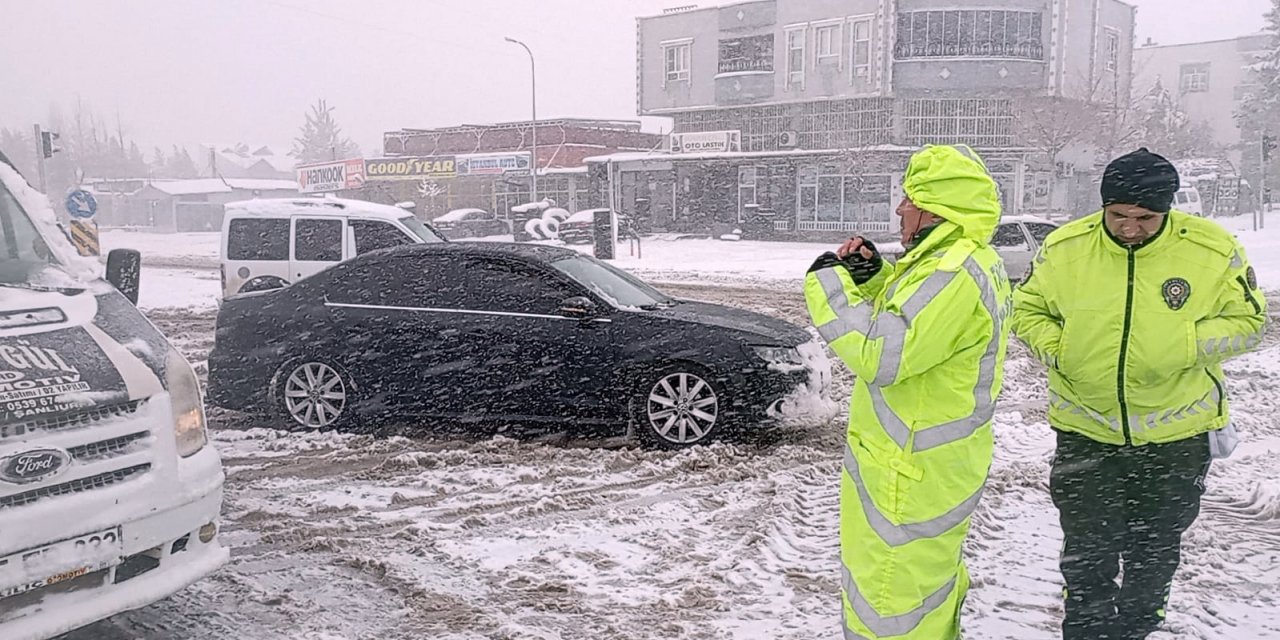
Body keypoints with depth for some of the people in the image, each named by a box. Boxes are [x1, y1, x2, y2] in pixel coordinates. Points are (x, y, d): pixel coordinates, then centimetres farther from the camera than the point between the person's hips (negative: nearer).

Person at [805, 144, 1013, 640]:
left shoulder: (954, 273, -26)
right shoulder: (966, 260, 9)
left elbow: (879, 354, -29)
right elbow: (904, 323, 19)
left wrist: (828, 284, -19)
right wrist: (870, 277, 1)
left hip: (913, 473, -11)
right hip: (932, 460, 11)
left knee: (891, 597, 1)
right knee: (929, 576, 27)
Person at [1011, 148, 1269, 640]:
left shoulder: (1212, 250, -14)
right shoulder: (1064, 248, -12)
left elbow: (1247, 320, -5)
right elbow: (1027, 310, 2)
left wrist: (1183, 345, -22)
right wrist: (1055, 347, -16)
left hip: (1175, 433, 0)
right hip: (1085, 429, 0)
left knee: (1156, 553, 20)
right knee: (1086, 554, 12)